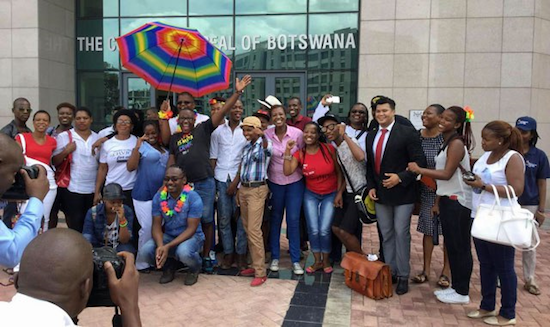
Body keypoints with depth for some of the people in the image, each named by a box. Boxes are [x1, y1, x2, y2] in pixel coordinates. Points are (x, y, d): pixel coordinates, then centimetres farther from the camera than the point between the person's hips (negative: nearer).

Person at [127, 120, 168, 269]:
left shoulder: (164, 148, 11)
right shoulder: (142, 146, -8)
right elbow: (130, 167, -19)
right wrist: (137, 147, -25)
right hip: (144, 194, -6)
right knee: (147, 228, -4)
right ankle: (141, 262, 12)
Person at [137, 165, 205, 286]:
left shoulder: (194, 198, -19)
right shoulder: (159, 197, -7)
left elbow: (191, 229, -20)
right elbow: (157, 226, -7)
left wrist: (168, 246, -31)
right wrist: (160, 246, -28)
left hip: (192, 236, -4)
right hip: (168, 235, 4)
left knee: (183, 252, -37)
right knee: (144, 253, -22)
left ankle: (195, 269, 2)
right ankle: (169, 266, 12)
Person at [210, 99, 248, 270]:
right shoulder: (218, 131, 9)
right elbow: (213, 158, 9)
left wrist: (236, 181, -7)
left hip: (240, 179, -2)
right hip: (221, 178, 2)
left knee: (241, 217, -1)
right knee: (224, 218, 4)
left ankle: (241, 253, 11)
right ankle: (228, 253, 15)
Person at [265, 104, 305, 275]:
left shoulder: (297, 133, -10)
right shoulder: (266, 135, -7)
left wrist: (304, 171, -4)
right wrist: (265, 177, 2)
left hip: (295, 182, -1)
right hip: (275, 182, 1)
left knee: (293, 220, 0)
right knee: (275, 219, 11)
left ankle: (295, 260, 13)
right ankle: (275, 257, 25)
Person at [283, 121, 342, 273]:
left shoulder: (329, 149, -12)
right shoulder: (299, 154, -7)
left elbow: (339, 171, -5)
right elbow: (287, 172, -21)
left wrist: (339, 193, -7)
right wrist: (287, 151, -25)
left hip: (330, 195, -2)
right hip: (311, 195, 2)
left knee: (324, 230, -7)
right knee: (313, 230, -2)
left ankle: (326, 261, 19)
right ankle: (317, 261, 21)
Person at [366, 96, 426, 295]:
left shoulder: (407, 134, -8)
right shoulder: (371, 136, 9)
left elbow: (420, 162, -12)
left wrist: (400, 177, -19)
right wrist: (371, 187, 3)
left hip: (402, 193, -5)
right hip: (380, 193, 5)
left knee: (401, 234, 1)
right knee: (386, 234, 12)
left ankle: (403, 276, 12)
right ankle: (390, 272, 23)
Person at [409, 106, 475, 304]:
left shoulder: (457, 143, -14)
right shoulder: (447, 142, 14)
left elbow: (446, 174, -20)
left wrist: (419, 170, -13)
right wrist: (438, 201, 12)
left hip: (458, 202, -9)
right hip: (448, 200, 9)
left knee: (460, 247, 1)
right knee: (451, 246, 13)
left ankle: (462, 293, 11)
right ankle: (456, 287, 24)